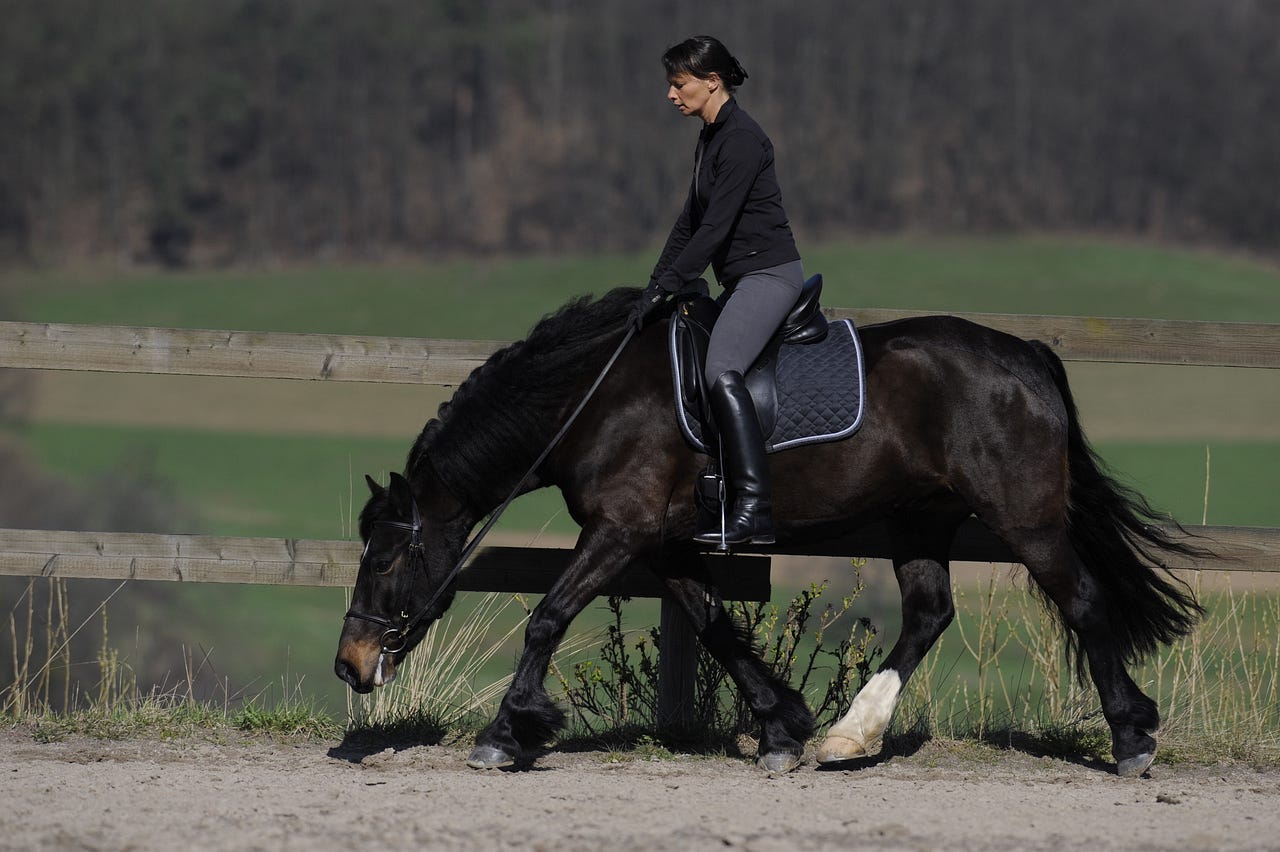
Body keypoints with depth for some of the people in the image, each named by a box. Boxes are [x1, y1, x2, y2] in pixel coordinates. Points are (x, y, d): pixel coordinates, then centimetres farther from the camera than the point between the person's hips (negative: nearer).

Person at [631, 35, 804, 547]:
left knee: (721, 370, -26)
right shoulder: (711, 139, 15)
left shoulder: (742, 138, -15)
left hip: (770, 272, -11)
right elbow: (691, 221, 19)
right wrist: (655, 287, 12)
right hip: (743, 280, 11)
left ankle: (754, 508, -34)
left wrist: (667, 287, -19)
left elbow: (715, 226, -20)